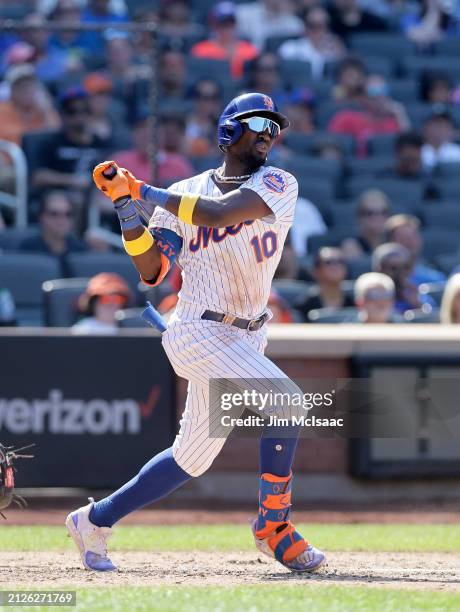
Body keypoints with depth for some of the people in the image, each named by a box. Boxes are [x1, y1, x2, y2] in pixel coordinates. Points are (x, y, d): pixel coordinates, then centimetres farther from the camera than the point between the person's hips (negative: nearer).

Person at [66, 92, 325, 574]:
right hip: (201, 332, -4)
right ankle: (273, 525, -10)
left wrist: (147, 192, -14)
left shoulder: (278, 185, 0)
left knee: (192, 457, 11)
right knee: (284, 400, -23)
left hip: (247, 335, 4)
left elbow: (219, 213, -18)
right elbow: (152, 270, -4)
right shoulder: (184, 194, 1)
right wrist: (125, 203, -11)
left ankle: (95, 520, 27)